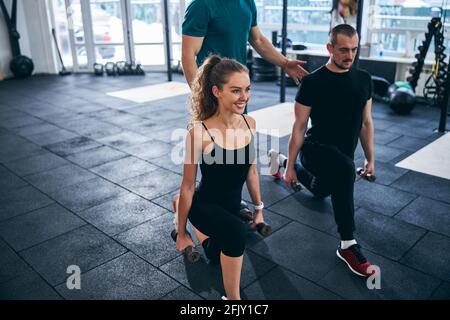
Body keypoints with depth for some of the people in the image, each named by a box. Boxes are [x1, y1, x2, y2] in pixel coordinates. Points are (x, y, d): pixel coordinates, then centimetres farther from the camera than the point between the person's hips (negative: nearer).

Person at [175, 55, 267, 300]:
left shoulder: (249, 123, -12)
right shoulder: (199, 133, -28)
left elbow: (251, 170, 3)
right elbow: (187, 186, -17)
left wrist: (258, 209, 12)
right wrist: (181, 233, -7)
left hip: (232, 205, 6)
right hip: (204, 205, -6)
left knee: (216, 254, 30)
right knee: (236, 232, -38)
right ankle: (233, 297, -15)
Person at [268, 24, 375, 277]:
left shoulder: (363, 79, 0)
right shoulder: (313, 82, -16)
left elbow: (366, 123, 7)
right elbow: (299, 127, -13)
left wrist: (371, 159, 8)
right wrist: (290, 168, -11)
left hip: (344, 155, 7)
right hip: (316, 150, -6)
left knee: (320, 191, 31)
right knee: (346, 169, -40)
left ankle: (280, 158, 56)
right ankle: (348, 246, -28)